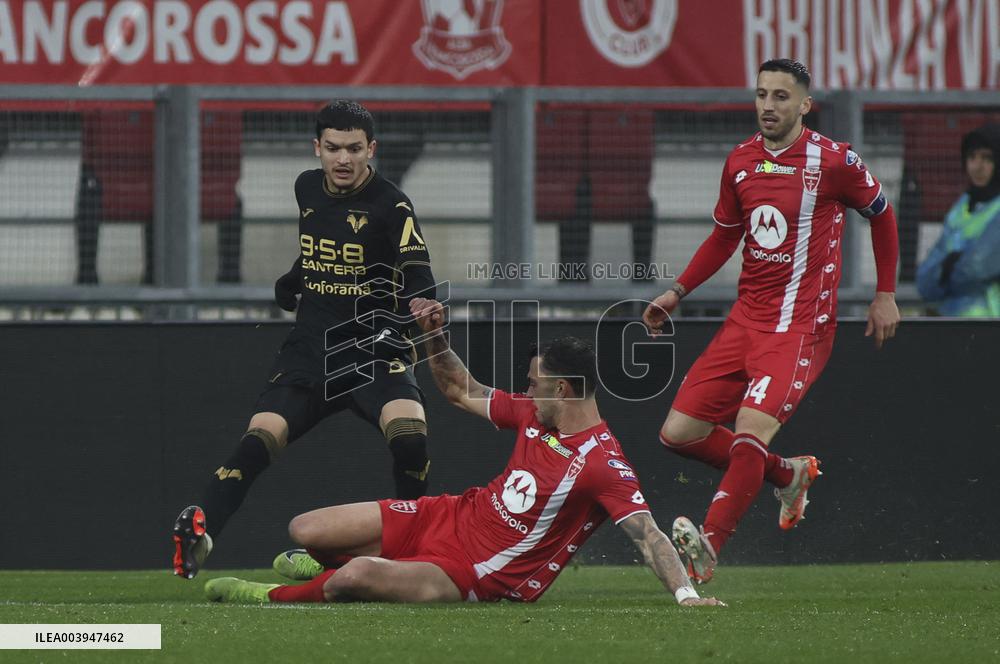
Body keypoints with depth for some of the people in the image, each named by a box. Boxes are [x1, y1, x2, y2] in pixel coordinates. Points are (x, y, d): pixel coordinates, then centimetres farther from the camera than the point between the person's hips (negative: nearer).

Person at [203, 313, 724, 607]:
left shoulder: (602, 463, -23)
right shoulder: (536, 415, 2)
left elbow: (647, 533, -27)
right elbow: (461, 391, 16)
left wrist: (685, 594, -38)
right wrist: (434, 335, 3)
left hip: (480, 575, -8)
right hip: (453, 516, 8)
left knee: (355, 578, -30)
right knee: (304, 531, 2)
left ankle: (276, 598, 2)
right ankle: (326, 566, 38)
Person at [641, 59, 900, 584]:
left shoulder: (833, 161, -7)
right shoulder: (740, 162, 8)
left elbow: (881, 214, 9)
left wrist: (886, 294, 10)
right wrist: (677, 293, 14)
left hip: (802, 325, -6)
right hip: (745, 319, 6)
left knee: (750, 433, -25)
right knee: (679, 433, 1)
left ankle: (708, 548, -29)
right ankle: (788, 475, 22)